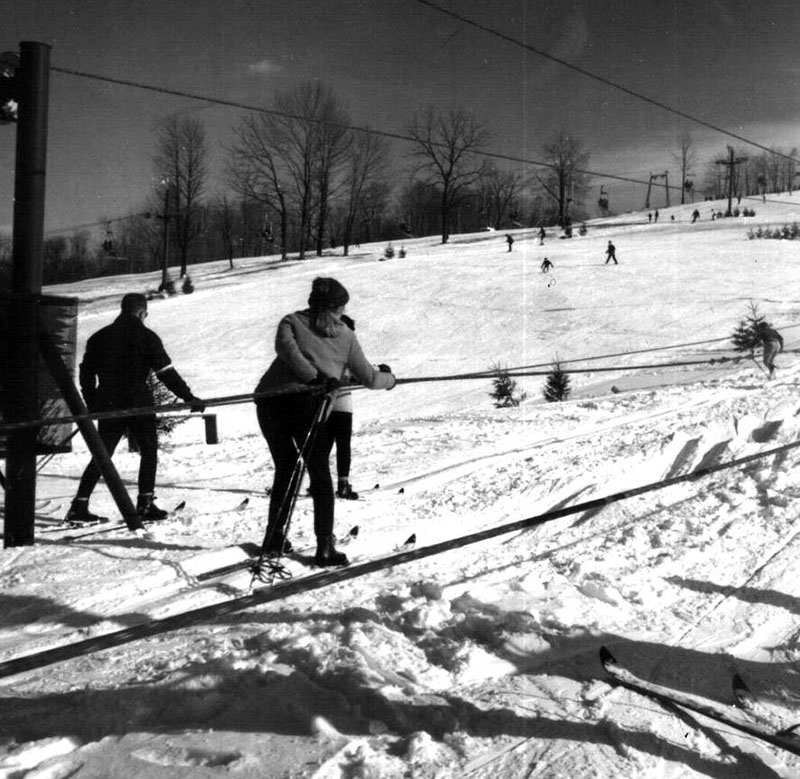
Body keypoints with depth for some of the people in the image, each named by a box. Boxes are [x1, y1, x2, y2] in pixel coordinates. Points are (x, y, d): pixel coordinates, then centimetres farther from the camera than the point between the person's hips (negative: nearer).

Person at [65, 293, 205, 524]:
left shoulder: (99, 337, 9)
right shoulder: (146, 336, -5)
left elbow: (86, 373, 11)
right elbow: (166, 373, -9)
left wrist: (92, 405, 20)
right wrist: (189, 398, -5)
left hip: (108, 406, 4)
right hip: (138, 404, -4)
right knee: (149, 451, 11)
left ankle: (80, 504, 5)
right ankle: (145, 504, 5)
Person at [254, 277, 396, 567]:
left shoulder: (291, 322, 18)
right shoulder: (345, 336, 16)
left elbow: (285, 346, -7)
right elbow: (368, 378, 20)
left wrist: (312, 375, -16)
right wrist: (389, 378, 41)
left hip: (269, 402, 3)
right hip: (305, 403, -3)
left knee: (286, 469, 21)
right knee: (320, 475, 9)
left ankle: (274, 536, 23)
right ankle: (325, 547, 2)